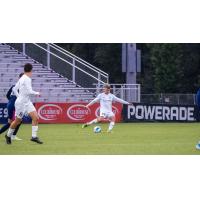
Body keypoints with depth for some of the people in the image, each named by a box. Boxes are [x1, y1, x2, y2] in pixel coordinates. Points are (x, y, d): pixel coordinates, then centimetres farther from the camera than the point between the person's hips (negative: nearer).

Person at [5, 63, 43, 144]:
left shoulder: (22, 78, 8)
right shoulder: (27, 79, -19)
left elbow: (14, 89, 15)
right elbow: (29, 91, -25)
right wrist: (37, 93, -9)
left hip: (27, 102, 8)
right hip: (21, 103, -8)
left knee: (35, 118, -6)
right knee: (17, 121, 7)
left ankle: (34, 136, -6)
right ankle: (8, 135, 27)